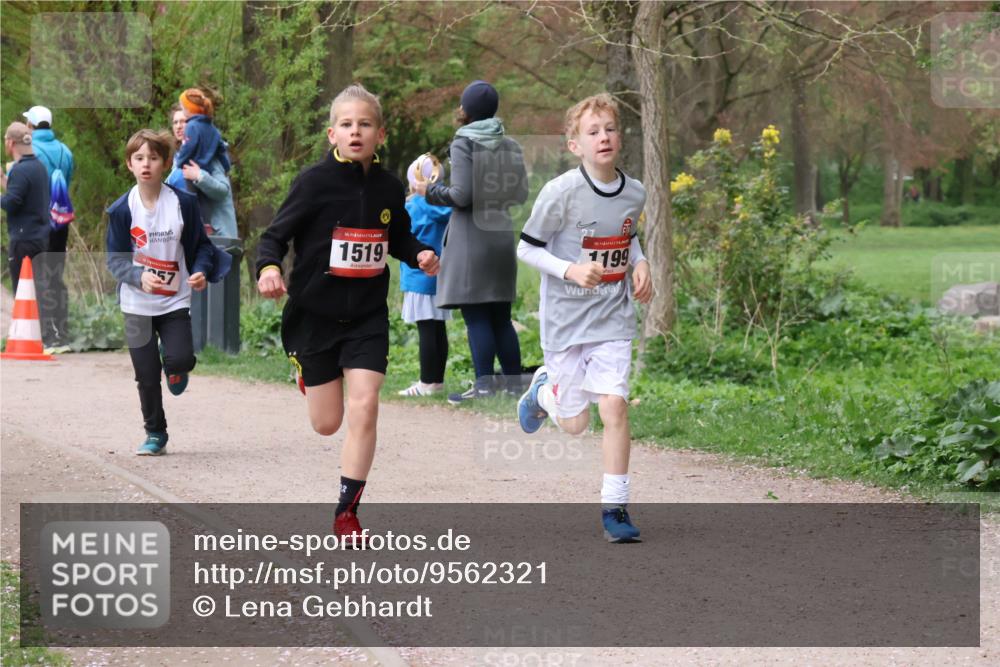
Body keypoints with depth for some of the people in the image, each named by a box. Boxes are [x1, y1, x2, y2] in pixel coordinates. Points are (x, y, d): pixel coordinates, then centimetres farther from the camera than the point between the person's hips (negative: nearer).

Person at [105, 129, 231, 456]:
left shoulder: (184, 203, -7)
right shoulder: (121, 209, -8)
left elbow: (200, 245, 2)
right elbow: (115, 258, -6)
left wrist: (201, 271, -18)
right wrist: (139, 277, -25)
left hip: (175, 300, -1)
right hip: (137, 305, 1)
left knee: (182, 360, -19)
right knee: (146, 376, 6)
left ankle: (172, 362, 20)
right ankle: (155, 434, 25)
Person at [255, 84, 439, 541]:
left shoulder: (389, 189, -1)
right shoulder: (315, 182, -12)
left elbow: (398, 238, 16)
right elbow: (275, 234, -10)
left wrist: (419, 255, -6)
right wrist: (269, 267, -31)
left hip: (367, 315, 2)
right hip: (315, 312, -2)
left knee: (364, 409, -12)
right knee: (326, 424, 8)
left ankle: (346, 512, 1)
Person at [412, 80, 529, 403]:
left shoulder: (464, 143, -10)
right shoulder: (509, 145, 8)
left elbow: (461, 195, -16)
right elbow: (521, 193, 10)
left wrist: (431, 191, 0)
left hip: (471, 234, -6)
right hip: (502, 234, 6)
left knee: (475, 316, -5)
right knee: (500, 316, 12)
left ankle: (484, 383, -9)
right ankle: (514, 380, 12)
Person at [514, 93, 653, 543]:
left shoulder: (634, 193, -1)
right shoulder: (561, 192, -16)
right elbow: (526, 248, -9)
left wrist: (639, 263, 0)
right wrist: (570, 270, -24)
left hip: (613, 317, 2)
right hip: (565, 319, -2)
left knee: (614, 405, -13)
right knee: (573, 423, 8)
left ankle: (614, 507, -3)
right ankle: (544, 389, 44)